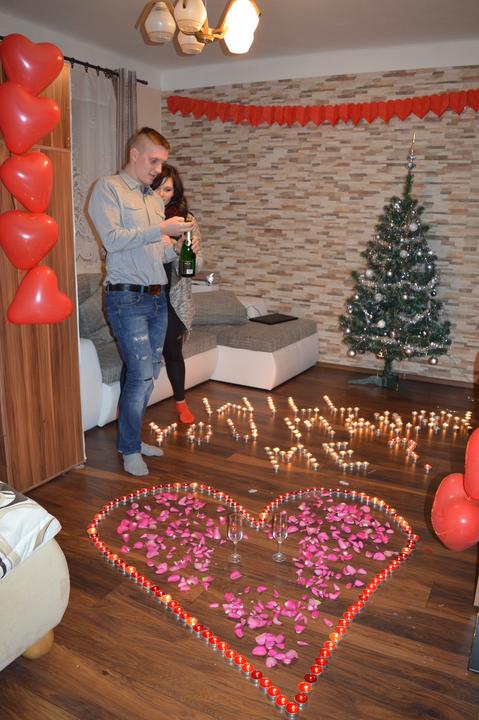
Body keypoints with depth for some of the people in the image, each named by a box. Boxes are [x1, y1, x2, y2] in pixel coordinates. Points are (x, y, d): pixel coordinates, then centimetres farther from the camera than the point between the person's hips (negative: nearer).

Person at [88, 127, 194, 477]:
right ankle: (130, 449, 7)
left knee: (150, 372, 10)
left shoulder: (155, 199, 18)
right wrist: (161, 229, -20)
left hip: (157, 297, 7)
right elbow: (112, 238, -17)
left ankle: (131, 438, 24)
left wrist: (178, 246, -2)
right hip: (127, 298, -7)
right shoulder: (108, 188, -3)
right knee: (141, 373, -9)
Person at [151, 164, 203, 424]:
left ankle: (181, 402, 31)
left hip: (173, 298, 1)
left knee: (173, 352, 11)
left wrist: (191, 253, -23)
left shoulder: (186, 220, 1)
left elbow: (197, 266, 1)